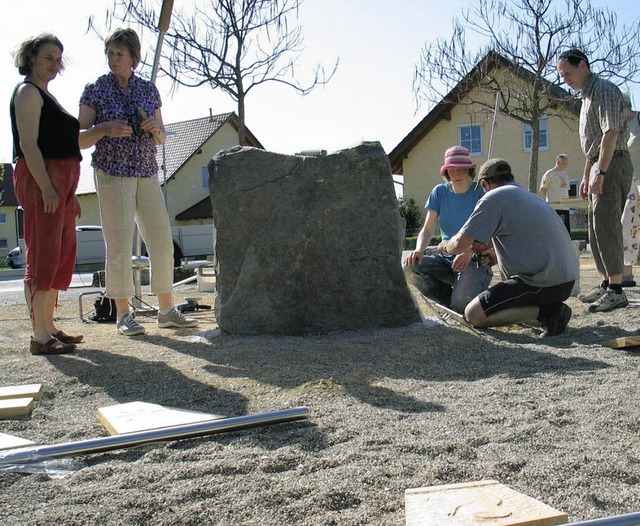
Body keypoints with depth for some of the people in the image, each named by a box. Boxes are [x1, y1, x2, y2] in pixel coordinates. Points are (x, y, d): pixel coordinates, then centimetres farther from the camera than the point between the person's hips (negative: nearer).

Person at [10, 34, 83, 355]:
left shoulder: (45, 96, 24)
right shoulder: (28, 92, -4)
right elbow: (28, 144, -15)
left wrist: (69, 193, 22)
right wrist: (46, 187, -23)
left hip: (59, 182, 10)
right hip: (40, 178, -10)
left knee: (62, 256, 10)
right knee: (43, 255, -11)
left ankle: (49, 328, 16)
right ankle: (40, 337, -10)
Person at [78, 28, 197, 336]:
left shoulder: (149, 90, 11)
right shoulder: (95, 91, 1)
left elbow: (160, 139, 15)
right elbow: (80, 139, -2)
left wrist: (156, 129, -8)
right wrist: (105, 129, -20)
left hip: (147, 174, 4)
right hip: (112, 174, -4)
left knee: (162, 240, 2)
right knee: (119, 245, -5)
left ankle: (166, 311, 12)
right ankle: (123, 315, 6)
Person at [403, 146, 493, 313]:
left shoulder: (481, 193, -5)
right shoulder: (439, 192, 6)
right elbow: (427, 229, 2)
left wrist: (469, 252, -34)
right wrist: (419, 250, -21)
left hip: (476, 259, -4)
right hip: (447, 257, 4)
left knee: (461, 302, -30)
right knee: (409, 267, -23)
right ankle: (452, 300, -2)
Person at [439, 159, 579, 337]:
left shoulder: (494, 197, -5)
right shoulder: (531, 197, 21)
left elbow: (460, 244, -9)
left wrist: (445, 246, 13)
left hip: (543, 284, -9)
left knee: (473, 314, -5)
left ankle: (547, 310, -9)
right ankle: (549, 305, 10)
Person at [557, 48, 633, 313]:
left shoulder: (604, 90, -10)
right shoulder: (587, 96, 21)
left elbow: (611, 133, -21)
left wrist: (600, 172, -26)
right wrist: (586, 176, 26)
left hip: (612, 164, -10)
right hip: (599, 167, 10)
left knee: (606, 226, -13)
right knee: (597, 228, 11)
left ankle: (616, 290, -12)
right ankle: (606, 284, 18)